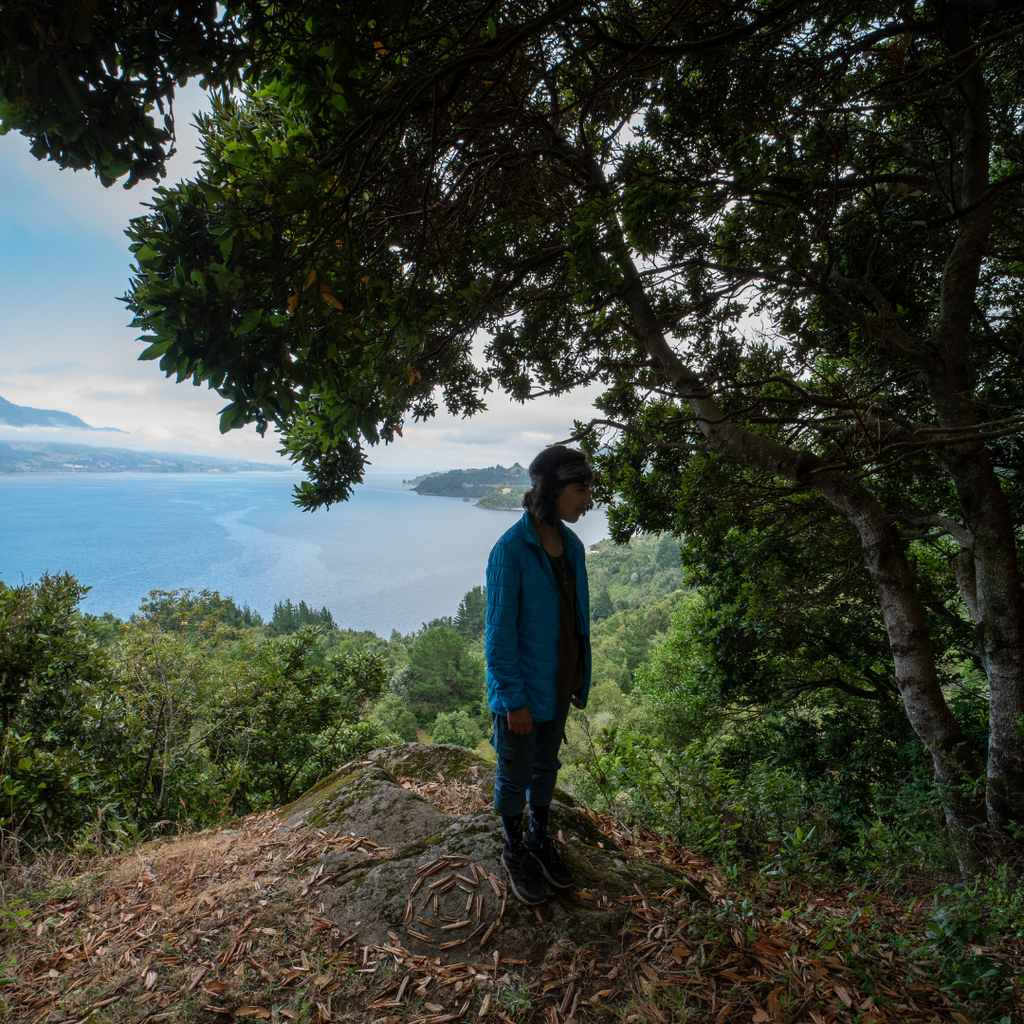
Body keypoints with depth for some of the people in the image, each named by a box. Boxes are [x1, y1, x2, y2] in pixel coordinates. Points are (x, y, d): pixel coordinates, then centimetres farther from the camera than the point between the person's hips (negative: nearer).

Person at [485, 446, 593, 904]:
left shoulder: (571, 545, -2)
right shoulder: (511, 550, -24)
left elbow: (576, 617, 6)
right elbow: (500, 633, -20)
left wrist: (579, 680, 10)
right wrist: (514, 699, -17)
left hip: (559, 683, 6)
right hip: (522, 690, -6)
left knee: (546, 767, 24)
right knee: (515, 774, 16)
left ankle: (539, 839, 47)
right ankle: (515, 852, 40)